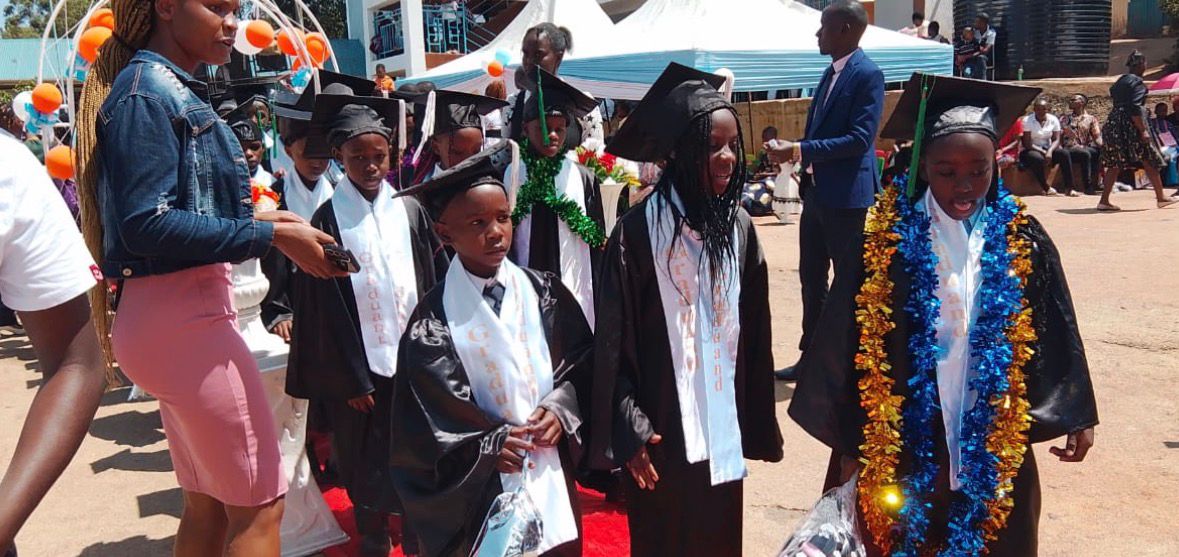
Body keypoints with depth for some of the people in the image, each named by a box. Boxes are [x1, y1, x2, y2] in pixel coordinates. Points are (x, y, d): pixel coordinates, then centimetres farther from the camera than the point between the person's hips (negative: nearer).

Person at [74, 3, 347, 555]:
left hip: (182, 312, 10)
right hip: (182, 316, -10)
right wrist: (271, 236, -19)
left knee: (207, 504, 17)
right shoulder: (147, 91, -13)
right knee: (260, 504, -2)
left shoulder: (172, 89, 14)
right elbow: (147, 224, -20)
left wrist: (253, 219, 10)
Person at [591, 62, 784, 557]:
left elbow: (754, 335, 6)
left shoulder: (739, 226, 1)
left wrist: (755, 426, 8)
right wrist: (629, 429, -13)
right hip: (661, 430, -4)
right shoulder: (640, 230, -14)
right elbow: (613, 340, -11)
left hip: (722, 428, 4)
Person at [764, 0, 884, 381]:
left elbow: (860, 139, -22)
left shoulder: (867, 75, -15)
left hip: (847, 196, -9)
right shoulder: (832, 72, 13)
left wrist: (801, 150, -24)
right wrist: (794, 152, 2)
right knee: (811, 277, 15)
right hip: (818, 192, 9)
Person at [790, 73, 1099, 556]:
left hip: (995, 448, 2)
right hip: (901, 444, -2)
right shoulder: (884, 239, -11)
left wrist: (1076, 415, 8)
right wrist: (849, 443, -5)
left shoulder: (1020, 239, -3)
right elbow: (844, 344, -7)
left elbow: (1055, 336, 7)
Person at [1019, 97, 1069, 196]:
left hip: (1047, 149, 4)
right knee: (1038, 159, -37)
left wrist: (1049, 151, -24)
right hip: (1030, 151, -4)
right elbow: (1027, 144, -14)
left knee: (1064, 154, -23)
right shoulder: (1027, 120, -9)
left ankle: (1069, 188, -21)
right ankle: (1046, 188, -22)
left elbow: (1056, 140, -4)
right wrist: (1043, 152, -22)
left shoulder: (1053, 119, 2)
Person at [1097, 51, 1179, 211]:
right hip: (1131, 124, -8)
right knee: (1150, 161, 4)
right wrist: (1143, 130, -20)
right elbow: (1135, 108, -19)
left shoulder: (1119, 81, 14)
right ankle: (1161, 198, 13)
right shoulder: (1137, 82, -11)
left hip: (1114, 123, 8)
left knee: (1115, 164, 7)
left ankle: (1104, 201, 0)